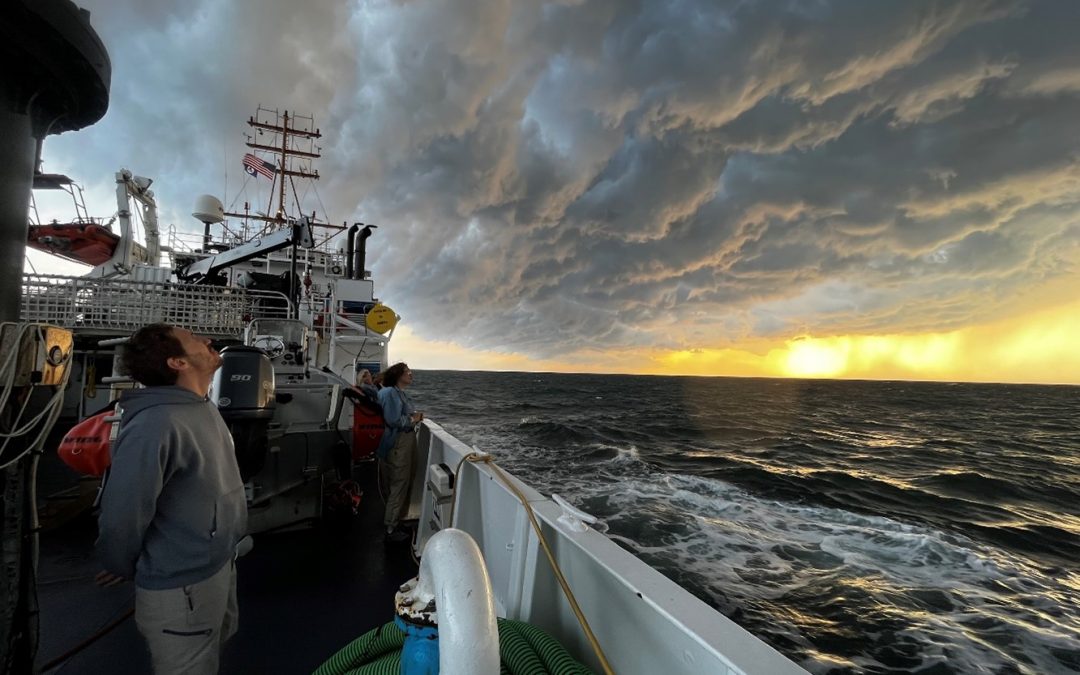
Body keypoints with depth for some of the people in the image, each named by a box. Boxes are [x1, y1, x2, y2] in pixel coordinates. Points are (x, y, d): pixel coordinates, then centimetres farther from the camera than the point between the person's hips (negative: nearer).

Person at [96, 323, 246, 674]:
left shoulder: (203, 408, 2)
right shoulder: (156, 425, -30)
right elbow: (121, 517, -27)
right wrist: (128, 570, -7)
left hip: (220, 566, 9)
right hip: (182, 587, -8)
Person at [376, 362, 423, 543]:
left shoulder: (401, 393, 13)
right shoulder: (389, 393, -17)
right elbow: (393, 420, -25)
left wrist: (415, 416, 4)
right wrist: (413, 419, -11)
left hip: (407, 441, 10)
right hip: (397, 444, -10)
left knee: (404, 483, 18)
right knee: (399, 485, -2)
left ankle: (394, 522, 33)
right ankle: (391, 530, 12)